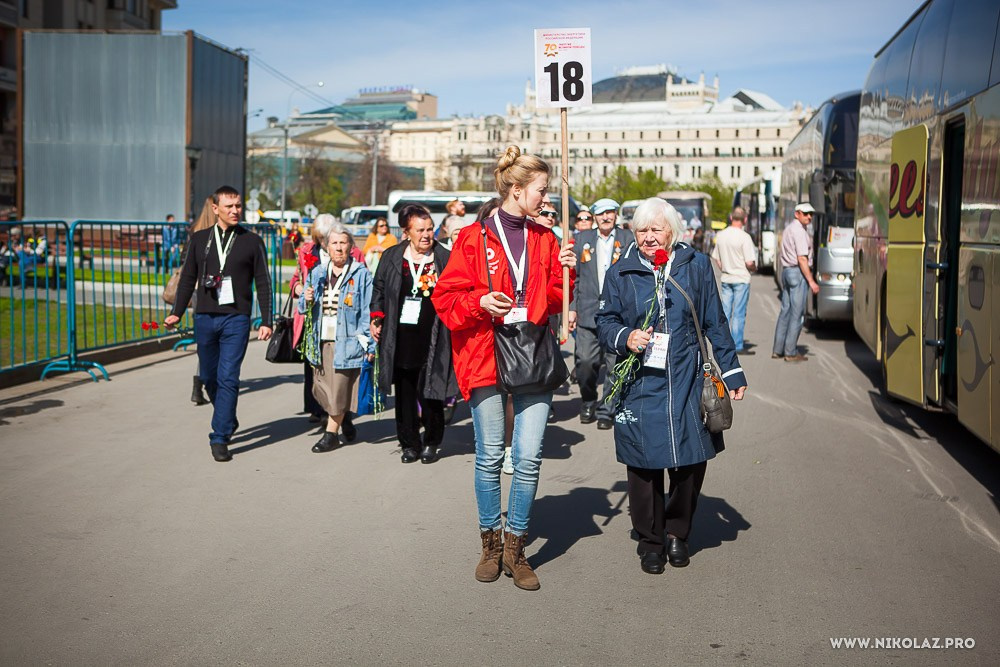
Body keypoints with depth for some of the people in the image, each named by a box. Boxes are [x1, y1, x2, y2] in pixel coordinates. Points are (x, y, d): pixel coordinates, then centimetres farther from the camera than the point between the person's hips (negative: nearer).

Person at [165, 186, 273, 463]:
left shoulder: (252, 242, 2)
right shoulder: (199, 239, 9)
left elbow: (263, 284, 4)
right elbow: (188, 278, 15)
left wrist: (266, 321, -1)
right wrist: (177, 312, 8)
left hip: (236, 318, -3)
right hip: (204, 317, 3)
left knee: (228, 378, -9)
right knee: (209, 377, 11)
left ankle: (220, 438, -5)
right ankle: (229, 420, 33)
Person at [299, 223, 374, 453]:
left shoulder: (361, 275, -4)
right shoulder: (317, 273, 11)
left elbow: (368, 311, -7)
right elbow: (303, 308, 17)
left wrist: (369, 344, -12)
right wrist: (306, 300, -7)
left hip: (346, 340, -5)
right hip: (320, 340, 5)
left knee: (339, 388, -1)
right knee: (321, 387, 9)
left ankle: (331, 434, 13)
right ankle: (345, 420, 34)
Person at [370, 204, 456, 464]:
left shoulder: (445, 259, 2)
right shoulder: (392, 257, 7)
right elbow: (379, 289, 16)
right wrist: (376, 321, 11)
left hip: (431, 340, -2)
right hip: (400, 339, 2)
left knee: (429, 393, -1)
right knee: (404, 394, 6)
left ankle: (431, 443, 16)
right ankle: (410, 444, 16)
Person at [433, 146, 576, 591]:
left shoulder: (545, 240, 12)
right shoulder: (474, 239, -1)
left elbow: (555, 302, 15)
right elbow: (447, 297, -1)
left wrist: (565, 272, -2)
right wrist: (480, 302, -18)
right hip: (486, 354, -3)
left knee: (529, 457, -1)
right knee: (490, 456, 4)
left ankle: (515, 546, 15)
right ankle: (490, 542, 22)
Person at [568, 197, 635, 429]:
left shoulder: (628, 239, 5)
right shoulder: (582, 239, 12)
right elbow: (574, 275, 12)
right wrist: (572, 308, 6)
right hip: (587, 313, 2)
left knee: (614, 364, -1)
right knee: (585, 362, 0)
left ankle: (606, 411, 11)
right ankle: (588, 404, 23)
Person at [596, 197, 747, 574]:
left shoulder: (697, 266, 6)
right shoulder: (621, 273, 4)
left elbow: (715, 324, 10)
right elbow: (605, 322, 9)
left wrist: (731, 372, 10)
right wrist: (625, 338, -13)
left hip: (688, 384, 1)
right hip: (640, 387, -1)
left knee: (692, 462, 5)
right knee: (644, 466, 1)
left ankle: (677, 532, 29)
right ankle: (650, 541, 21)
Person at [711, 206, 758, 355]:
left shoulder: (720, 235, 4)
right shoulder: (744, 237, -15)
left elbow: (716, 258, 11)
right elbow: (749, 263, -17)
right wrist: (754, 268, 4)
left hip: (726, 279, 5)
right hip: (741, 279, -5)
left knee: (725, 312, 9)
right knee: (739, 314, -1)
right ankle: (738, 346, 2)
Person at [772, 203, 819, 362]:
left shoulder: (788, 229, 17)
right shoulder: (799, 231, -13)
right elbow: (802, 259, -19)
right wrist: (811, 281, -19)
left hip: (786, 271, 10)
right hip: (798, 272, -10)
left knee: (785, 311, 12)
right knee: (797, 313, -6)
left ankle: (777, 350, 15)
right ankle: (791, 352, -4)